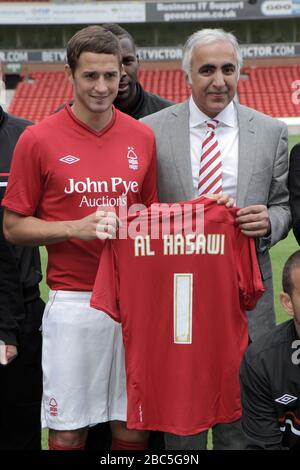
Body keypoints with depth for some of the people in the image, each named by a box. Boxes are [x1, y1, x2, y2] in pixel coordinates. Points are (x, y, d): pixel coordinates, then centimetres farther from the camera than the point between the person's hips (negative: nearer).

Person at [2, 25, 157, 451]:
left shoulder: (143, 137, 5)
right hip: (73, 304, -3)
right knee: (68, 430, 5)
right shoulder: (38, 140, -5)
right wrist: (77, 228, -15)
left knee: (134, 423, 10)